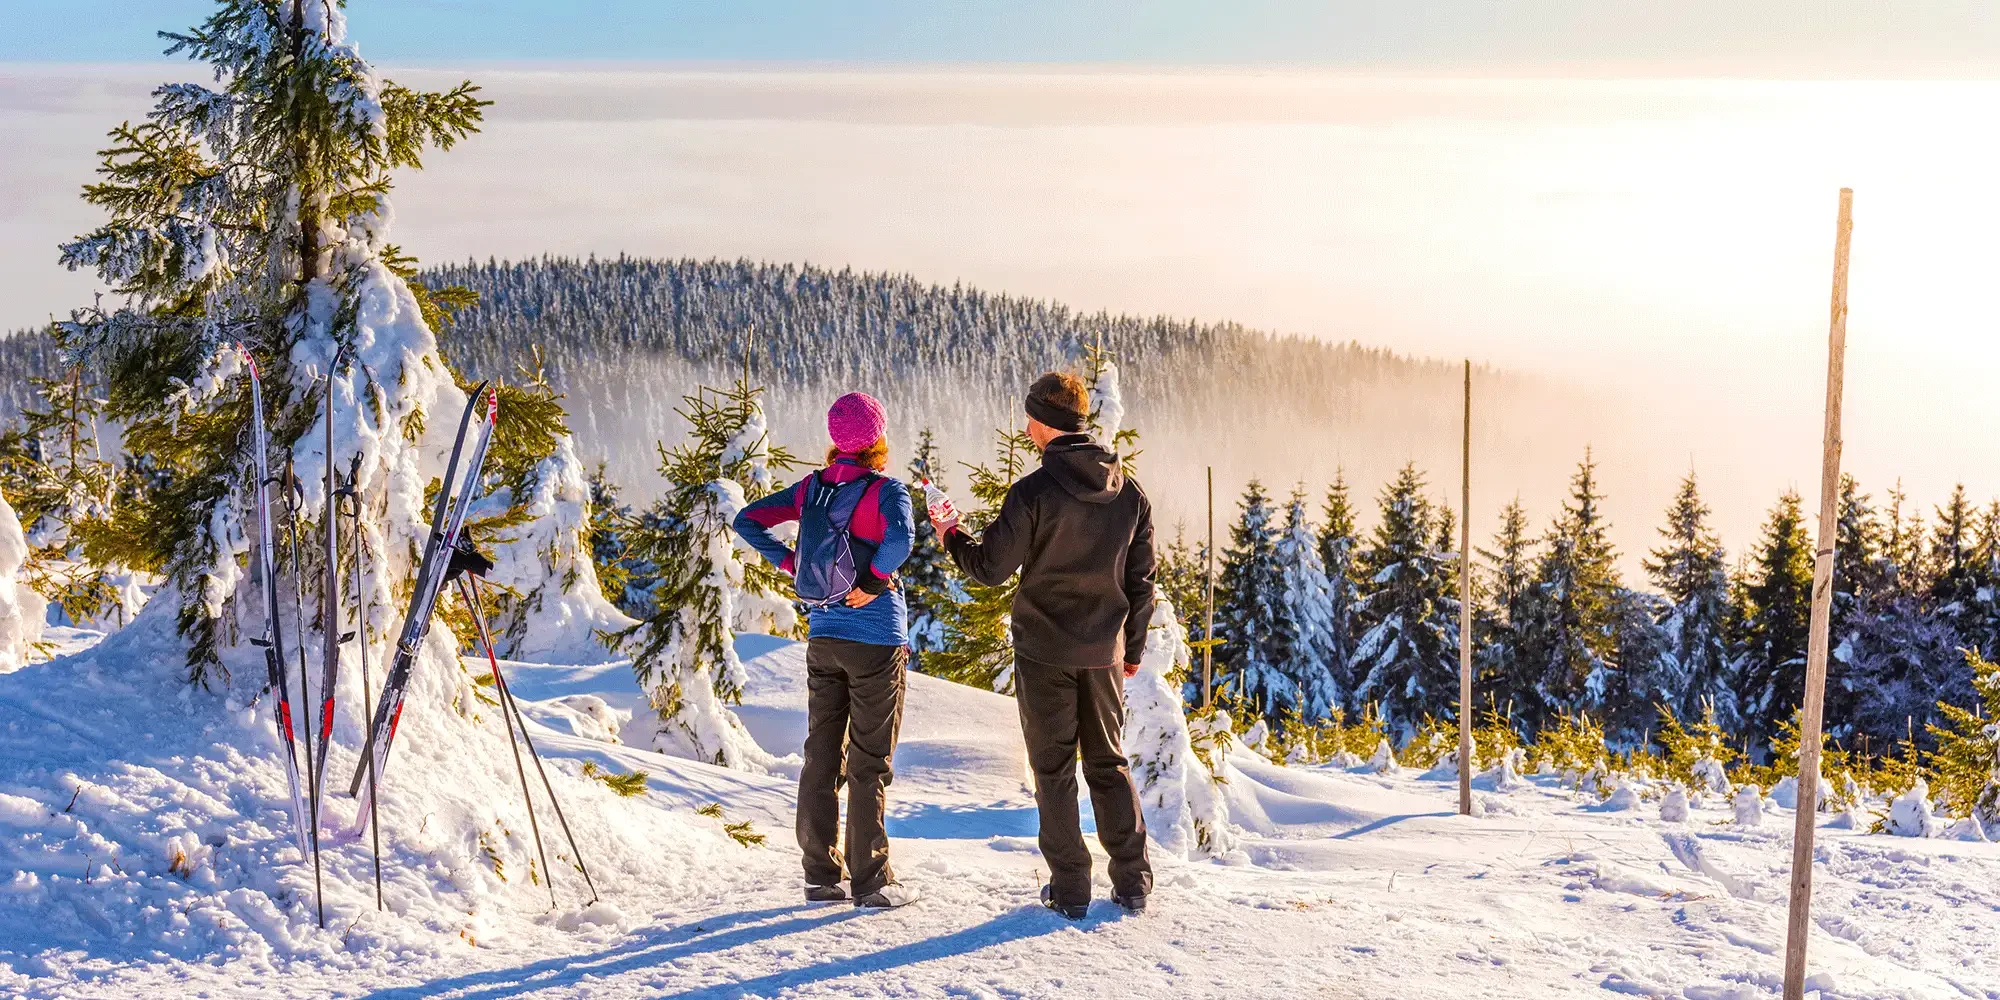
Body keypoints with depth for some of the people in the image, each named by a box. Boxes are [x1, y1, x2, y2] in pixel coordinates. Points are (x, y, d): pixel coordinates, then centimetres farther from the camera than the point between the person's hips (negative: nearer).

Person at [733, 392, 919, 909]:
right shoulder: (886, 490, -13)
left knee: (821, 755, 11)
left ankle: (821, 876, 16)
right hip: (876, 639, -5)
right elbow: (900, 538, -33)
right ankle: (870, 880, 6)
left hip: (822, 637, 5)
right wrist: (874, 581, -18)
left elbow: (748, 520, 7)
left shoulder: (811, 488, 4)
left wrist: (791, 563, 6)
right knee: (870, 762, 2)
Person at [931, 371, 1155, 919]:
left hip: (1044, 652, -4)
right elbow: (1141, 580, 8)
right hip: (1103, 652, 4)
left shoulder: (1034, 492, -15)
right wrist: (1133, 647, 19)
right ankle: (1132, 881, 14)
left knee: (1054, 770, 6)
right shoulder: (1129, 493, 2)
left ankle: (1069, 888, 8)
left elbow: (991, 567, -10)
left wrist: (951, 535, 9)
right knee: (1108, 763, 15)